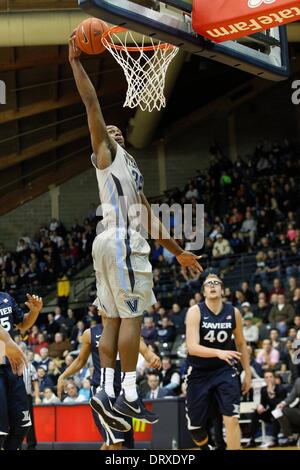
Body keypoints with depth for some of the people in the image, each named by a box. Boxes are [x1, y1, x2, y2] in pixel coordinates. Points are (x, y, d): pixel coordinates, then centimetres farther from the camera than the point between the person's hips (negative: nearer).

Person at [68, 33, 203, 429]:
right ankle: (128, 396, -10)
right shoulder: (106, 153, 5)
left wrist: (178, 252, 29)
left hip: (112, 244, 9)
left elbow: (149, 220, 29)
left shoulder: (131, 170, 28)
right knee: (131, 317, -10)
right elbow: (92, 104, -5)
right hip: (121, 243, -9)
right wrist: (76, 62, -6)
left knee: (115, 320, 5)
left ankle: (107, 392, 3)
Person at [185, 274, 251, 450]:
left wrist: (248, 373, 9)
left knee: (231, 419, -16)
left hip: (225, 370, 1)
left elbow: (241, 343, 10)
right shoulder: (195, 312, -15)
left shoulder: (234, 312, -5)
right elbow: (192, 347, -26)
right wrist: (218, 353, -41)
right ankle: (205, 448, 41)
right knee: (195, 426, 8)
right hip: (199, 372, -1)